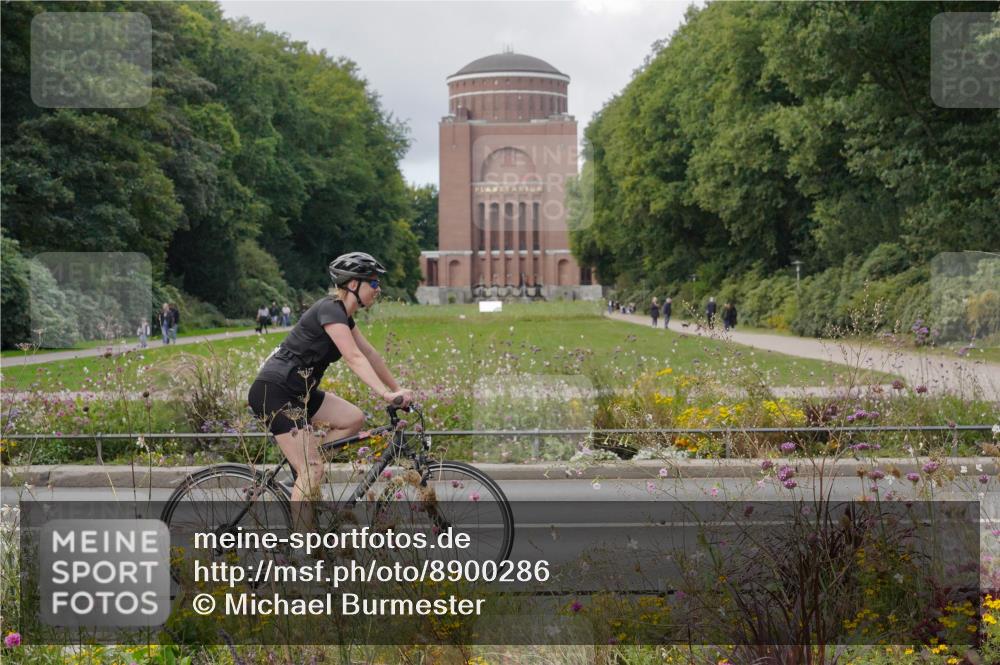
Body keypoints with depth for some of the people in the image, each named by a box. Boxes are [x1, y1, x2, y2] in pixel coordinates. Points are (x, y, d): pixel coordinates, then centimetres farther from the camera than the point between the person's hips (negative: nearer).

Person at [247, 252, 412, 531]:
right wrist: (386, 395, -35)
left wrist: (398, 389, 14)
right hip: (272, 392, -10)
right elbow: (354, 358, -28)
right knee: (313, 469, -13)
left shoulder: (343, 314, 12)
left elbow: (370, 355, 17)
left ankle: (300, 457, 7)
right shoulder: (330, 309, -17)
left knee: (355, 419, 0)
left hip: (297, 391, 10)